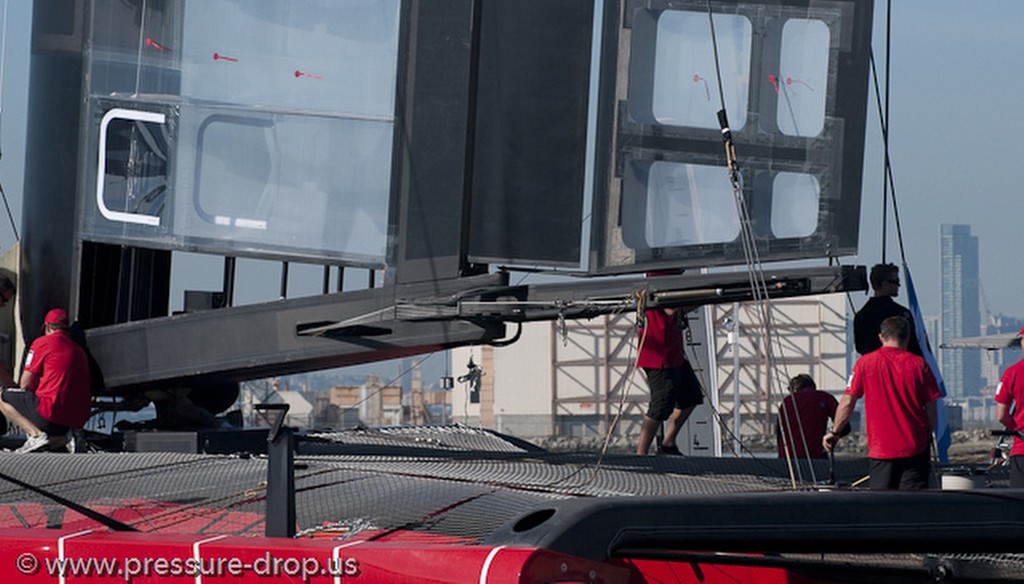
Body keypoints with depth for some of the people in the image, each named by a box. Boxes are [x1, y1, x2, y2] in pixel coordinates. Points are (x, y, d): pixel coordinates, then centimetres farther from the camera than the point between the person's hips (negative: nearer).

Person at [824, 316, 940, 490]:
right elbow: (931, 408, 2)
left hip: (881, 449, 0)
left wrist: (835, 432, 13)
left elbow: (847, 402, 0)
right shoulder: (919, 364, 0)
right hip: (915, 448, 0)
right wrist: (928, 435, 17)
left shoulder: (865, 363, -1)